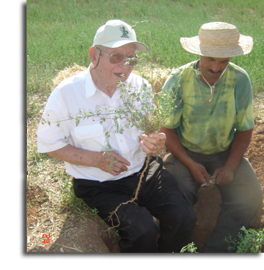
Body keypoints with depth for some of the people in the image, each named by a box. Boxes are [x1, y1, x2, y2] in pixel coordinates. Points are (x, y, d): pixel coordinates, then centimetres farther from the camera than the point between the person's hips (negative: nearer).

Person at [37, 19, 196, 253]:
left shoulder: (140, 86, 1)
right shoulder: (66, 93, -12)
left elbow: (149, 132, 10)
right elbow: (49, 144, -5)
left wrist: (152, 143, -18)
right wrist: (96, 159, -17)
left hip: (144, 171, 4)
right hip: (98, 184, -4)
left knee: (184, 217, -13)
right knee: (143, 232, -24)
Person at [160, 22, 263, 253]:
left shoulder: (240, 80, -7)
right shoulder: (178, 80, -12)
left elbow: (245, 130, 1)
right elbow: (166, 129, -6)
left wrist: (230, 167, -13)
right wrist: (191, 165, -17)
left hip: (225, 153, 2)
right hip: (185, 152, -1)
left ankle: (216, 248, -3)